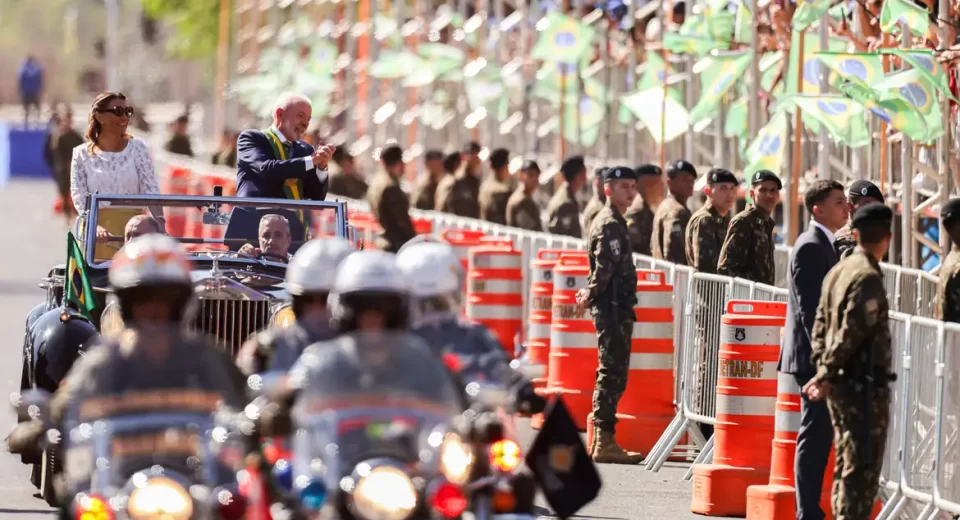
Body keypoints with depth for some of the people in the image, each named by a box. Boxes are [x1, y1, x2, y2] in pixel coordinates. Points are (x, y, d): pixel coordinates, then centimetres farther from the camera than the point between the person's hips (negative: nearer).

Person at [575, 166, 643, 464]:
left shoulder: (613, 221, 19)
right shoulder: (610, 224, -13)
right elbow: (605, 267, -21)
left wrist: (591, 294, 10)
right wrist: (592, 295, -10)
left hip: (617, 308, 10)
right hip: (613, 308, -10)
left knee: (612, 374, 14)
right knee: (613, 374, -9)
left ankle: (602, 440, 18)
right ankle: (605, 442, -10)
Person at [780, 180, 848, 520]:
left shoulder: (825, 245, 17)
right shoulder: (811, 247, -14)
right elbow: (809, 307, -20)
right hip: (814, 358, -10)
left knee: (818, 437, 11)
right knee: (815, 437, -8)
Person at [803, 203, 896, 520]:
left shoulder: (838, 271, 12)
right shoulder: (868, 277, -17)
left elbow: (821, 325, 13)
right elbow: (851, 333, -20)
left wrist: (822, 372, 8)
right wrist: (827, 376, -13)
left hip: (841, 385, 9)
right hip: (864, 385, -9)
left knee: (846, 464, 15)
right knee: (862, 468, -6)